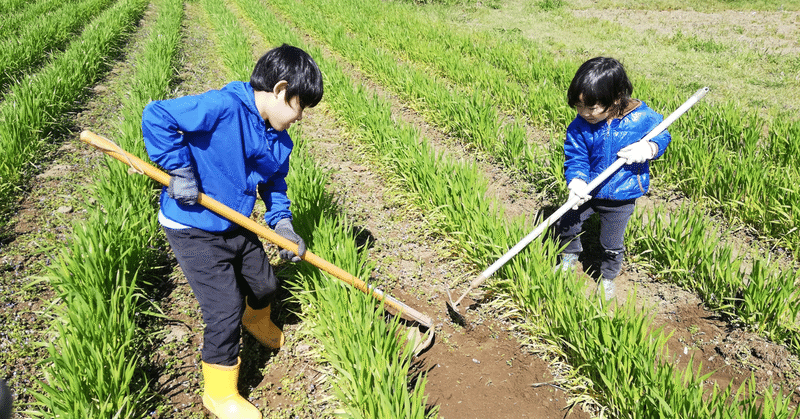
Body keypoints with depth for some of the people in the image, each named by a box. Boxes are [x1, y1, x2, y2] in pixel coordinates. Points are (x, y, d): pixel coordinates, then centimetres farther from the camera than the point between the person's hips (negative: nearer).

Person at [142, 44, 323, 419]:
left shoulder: (278, 140, 1)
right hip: (194, 229, -8)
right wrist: (179, 169, -28)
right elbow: (157, 116, -28)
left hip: (238, 226, 8)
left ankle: (257, 321, 61)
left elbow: (274, 181, 15)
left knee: (264, 284, 22)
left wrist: (281, 222, 1)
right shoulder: (223, 108, -26)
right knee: (226, 309, -6)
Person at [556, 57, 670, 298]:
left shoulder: (642, 118, -18)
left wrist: (649, 148, -24)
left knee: (611, 244, 13)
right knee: (567, 225, 13)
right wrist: (576, 181, -33)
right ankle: (570, 256, 46)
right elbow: (575, 158, -13)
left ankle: (607, 277, 42)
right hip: (588, 192, 2)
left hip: (620, 199, -1)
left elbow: (662, 135, -1)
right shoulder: (579, 127, -17)